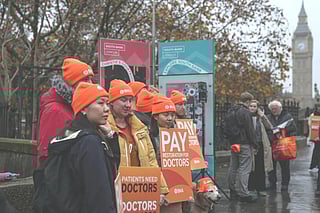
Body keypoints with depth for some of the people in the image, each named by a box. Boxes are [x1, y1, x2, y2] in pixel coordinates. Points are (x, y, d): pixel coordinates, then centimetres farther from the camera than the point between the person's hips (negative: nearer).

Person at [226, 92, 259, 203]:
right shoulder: (245, 112, -15)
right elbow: (250, 130, -15)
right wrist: (255, 144, -8)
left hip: (233, 143, 9)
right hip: (244, 144, -9)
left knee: (233, 167, 15)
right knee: (244, 168, -6)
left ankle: (232, 191, 24)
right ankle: (244, 194, -5)